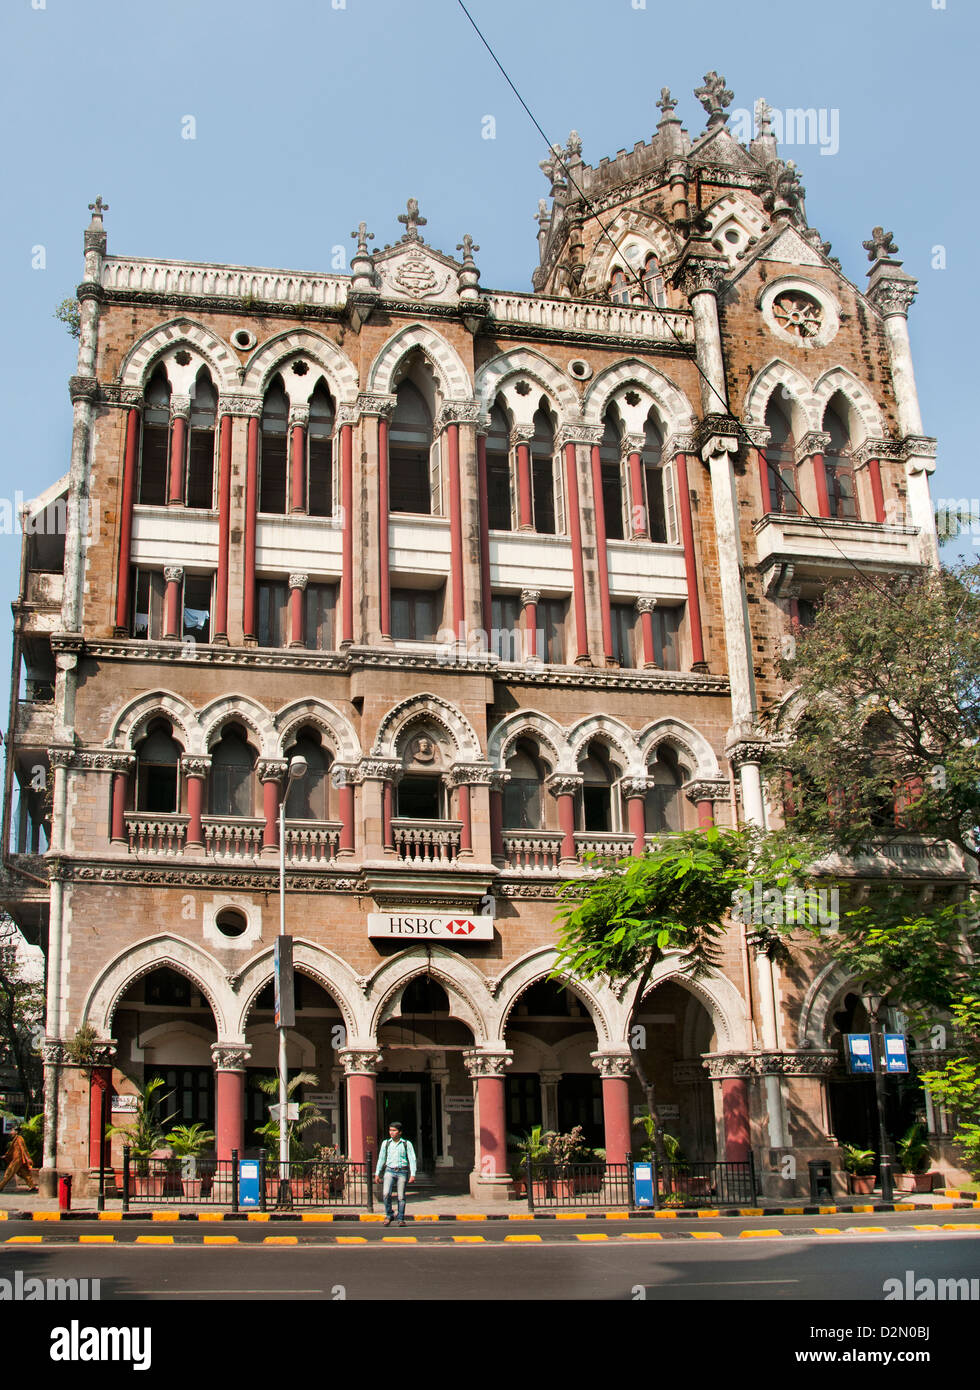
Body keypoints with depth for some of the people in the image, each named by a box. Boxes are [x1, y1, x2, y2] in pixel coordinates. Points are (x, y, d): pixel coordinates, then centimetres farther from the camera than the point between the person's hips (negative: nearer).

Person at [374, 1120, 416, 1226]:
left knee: (401, 1196, -3)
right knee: (387, 1193, -16)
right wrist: (377, 1174, 13)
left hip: (402, 1172, -1)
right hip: (389, 1171, 1)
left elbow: (412, 1160, 0)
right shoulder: (386, 1143, 9)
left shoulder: (406, 1144, 3)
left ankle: (401, 1219, 9)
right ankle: (389, 1215, 2)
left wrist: (412, 1175, -10)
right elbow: (381, 1159, 16)